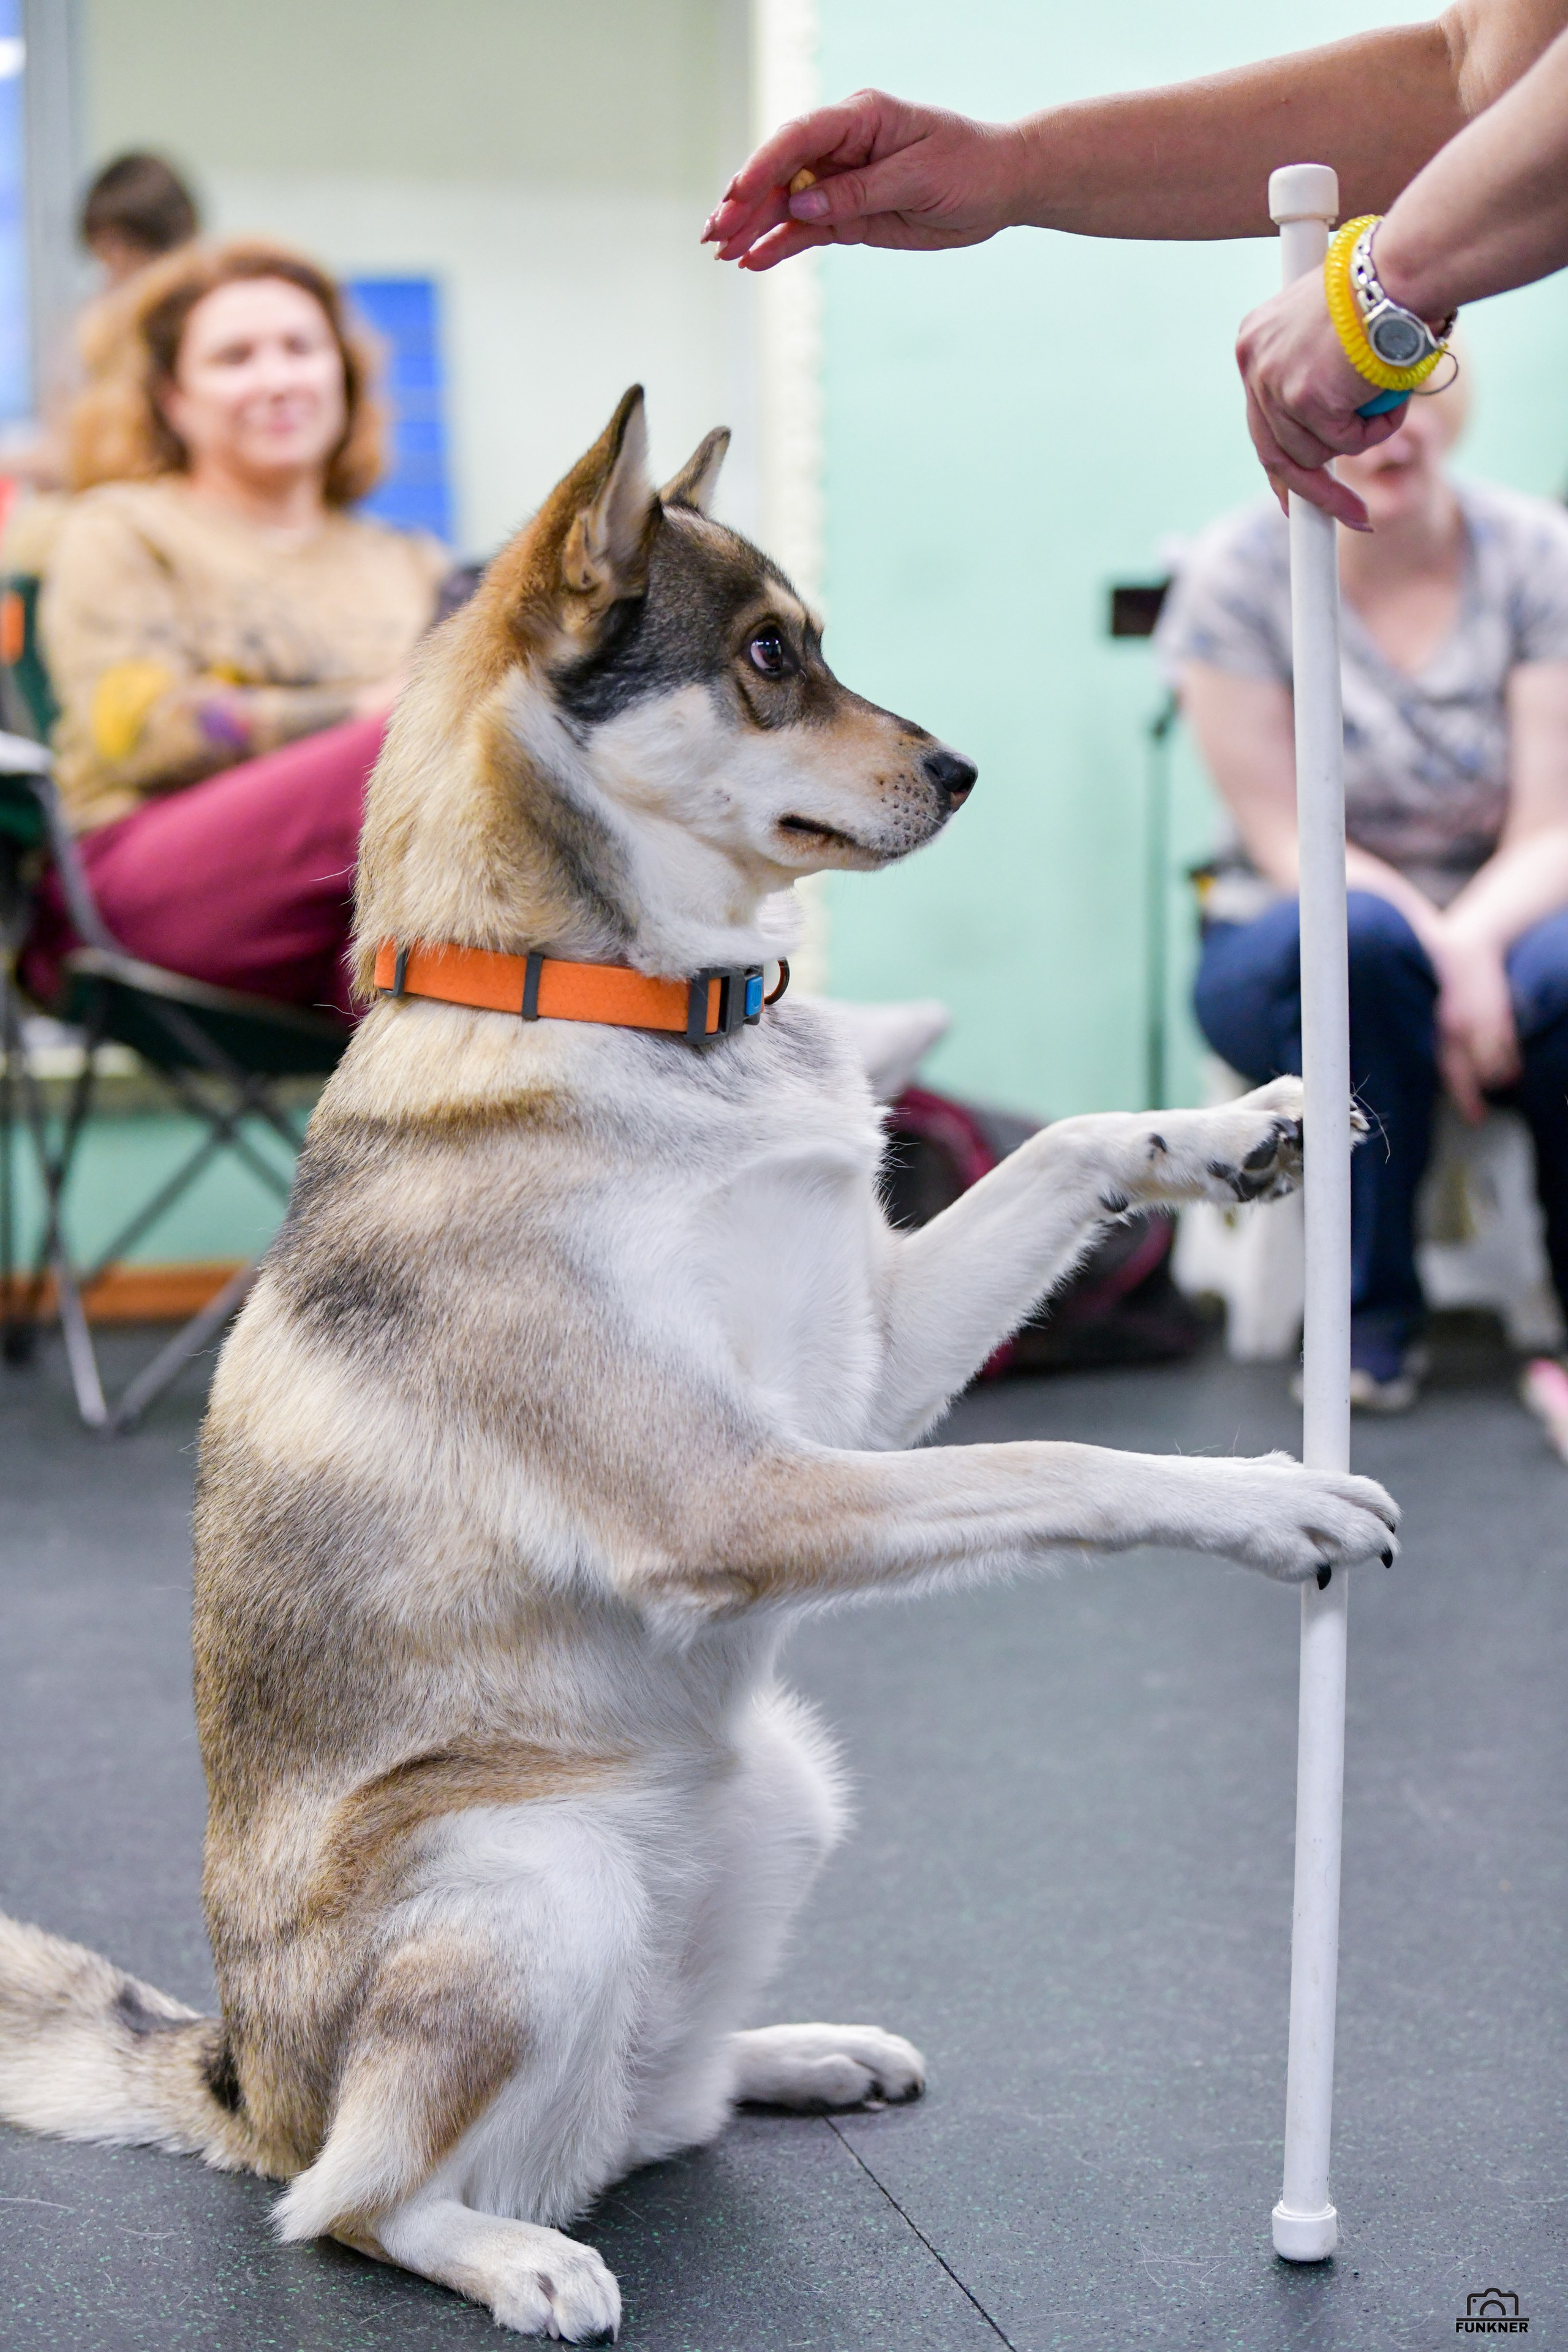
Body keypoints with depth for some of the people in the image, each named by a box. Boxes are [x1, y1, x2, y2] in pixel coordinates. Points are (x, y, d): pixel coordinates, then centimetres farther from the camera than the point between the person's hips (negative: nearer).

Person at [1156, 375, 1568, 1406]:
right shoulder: (1239, 573, -7)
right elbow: (1288, 839, -9)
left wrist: (1474, 944, -29)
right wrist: (1429, 944, -26)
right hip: (1291, 944, -1)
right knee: (1361, 939, -38)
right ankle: (1370, 1317, -22)